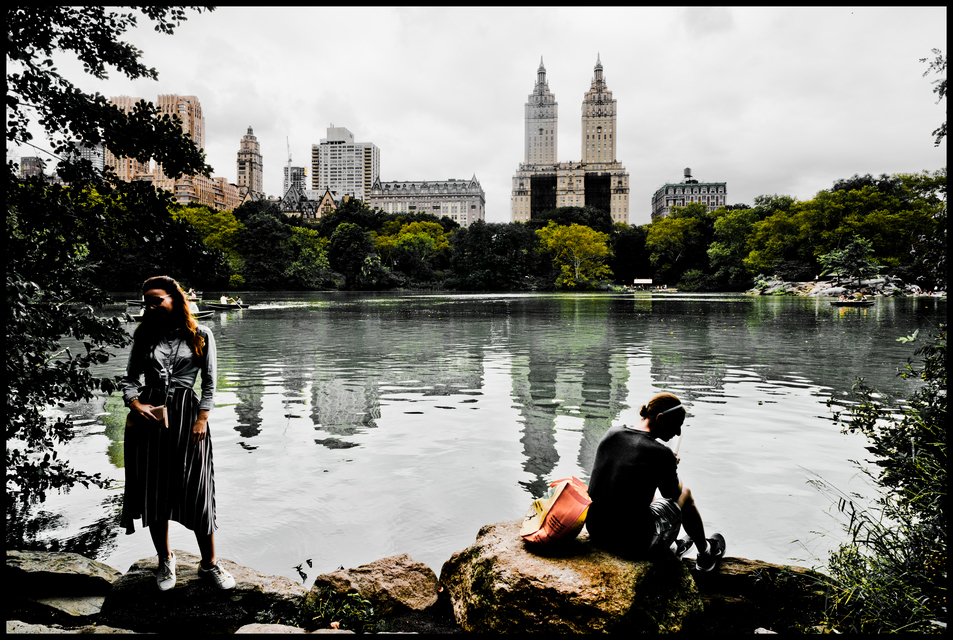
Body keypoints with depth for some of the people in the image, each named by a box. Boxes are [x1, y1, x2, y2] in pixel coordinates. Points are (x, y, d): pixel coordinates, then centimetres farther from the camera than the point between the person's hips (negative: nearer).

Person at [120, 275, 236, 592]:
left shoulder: (200, 335, 1)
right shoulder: (144, 335, 8)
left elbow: (209, 382, 2)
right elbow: (130, 377, 11)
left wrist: (201, 420, -5)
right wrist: (134, 403, -8)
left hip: (187, 413, -2)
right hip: (149, 416, 3)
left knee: (197, 492, -1)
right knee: (154, 491, 7)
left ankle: (209, 563, 14)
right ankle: (165, 561, 26)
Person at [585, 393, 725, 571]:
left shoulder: (611, 433, -1)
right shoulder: (661, 455, -19)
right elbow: (673, 494, -1)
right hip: (634, 545, -6)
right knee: (685, 493, 18)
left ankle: (670, 547, 54)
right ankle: (706, 554, 43)